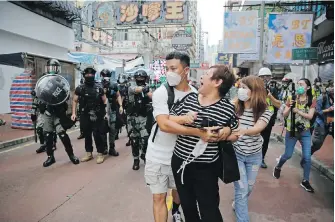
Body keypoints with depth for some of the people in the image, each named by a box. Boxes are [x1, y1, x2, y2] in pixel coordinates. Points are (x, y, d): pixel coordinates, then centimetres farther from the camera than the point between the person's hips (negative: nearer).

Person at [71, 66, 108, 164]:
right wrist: (74, 113, 0)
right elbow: (75, 101, 8)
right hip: (85, 115, 2)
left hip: (97, 115, -2)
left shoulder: (99, 88, 2)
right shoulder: (79, 88, 4)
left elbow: (105, 101, 5)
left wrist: (106, 112, -3)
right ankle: (89, 154, 24)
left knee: (97, 135, -3)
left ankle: (100, 154, 8)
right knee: (87, 135, 11)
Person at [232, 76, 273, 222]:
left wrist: (243, 131, -52)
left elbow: (257, 128, -31)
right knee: (242, 190, -2)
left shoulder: (265, 111, -13)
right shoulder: (234, 107, -11)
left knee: (249, 188, 19)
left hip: (254, 155, 2)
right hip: (235, 153, -2)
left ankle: (238, 204, 49)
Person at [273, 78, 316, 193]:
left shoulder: (312, 101, -2)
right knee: (287, 155, 6)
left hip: (305, 132, 1)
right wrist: (289, 107, -25)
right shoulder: (292, 98, -2)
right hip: (291, 131, -1)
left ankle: (305, 181, 16)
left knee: (307, 157, 0)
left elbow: (310, 116, -13)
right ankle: (278, 168, 35)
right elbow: (285, 114, -6)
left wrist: (298, 111, -26)